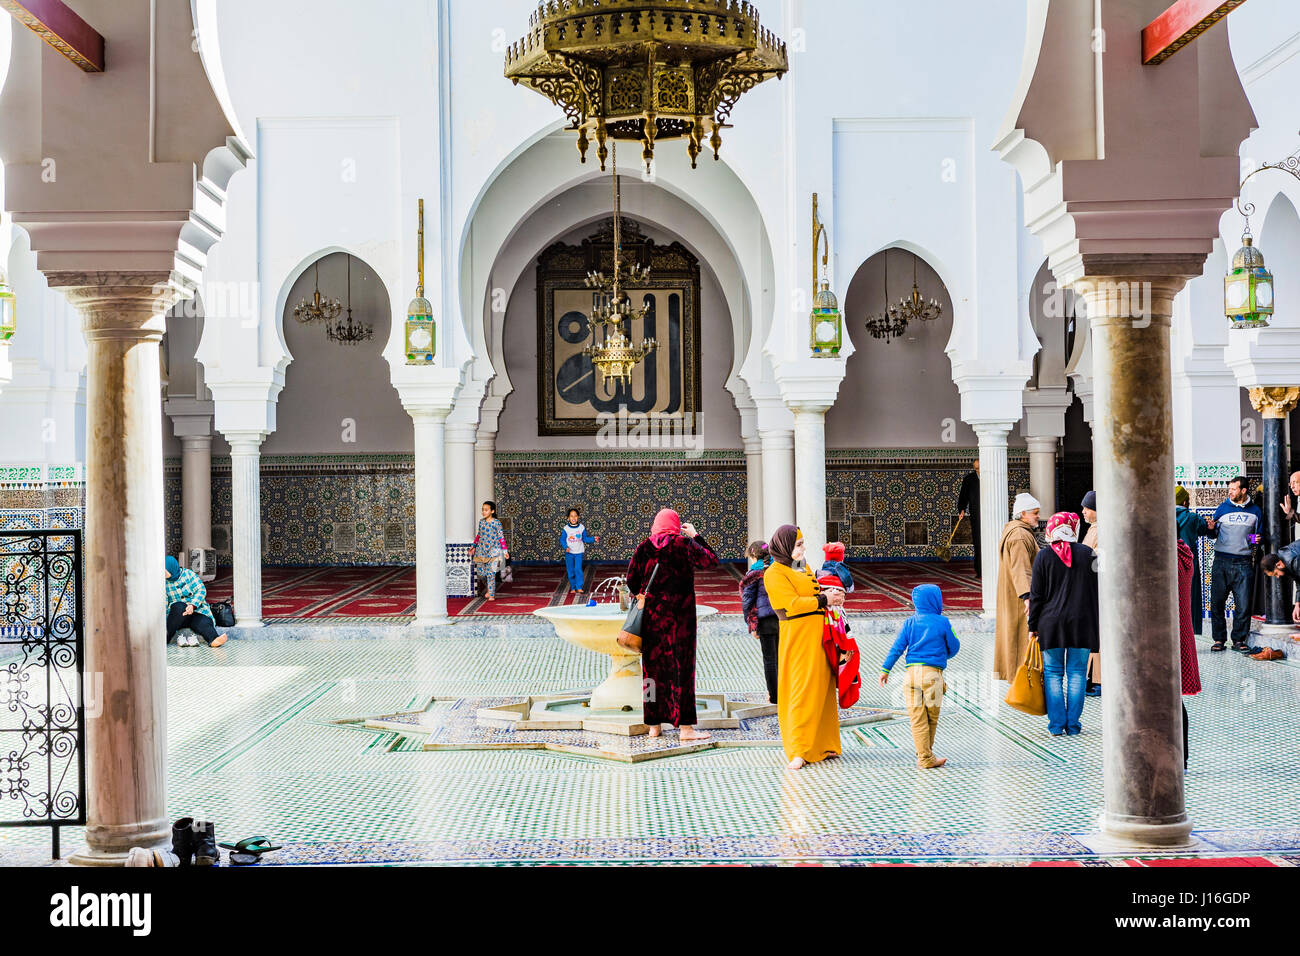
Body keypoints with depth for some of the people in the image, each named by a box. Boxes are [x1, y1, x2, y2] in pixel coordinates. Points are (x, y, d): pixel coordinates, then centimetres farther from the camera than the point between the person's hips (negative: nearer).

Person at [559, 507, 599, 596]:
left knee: (578, 569, -13)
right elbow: (562, 540, -2)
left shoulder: (582, 527, -1)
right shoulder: (566, 528, -7)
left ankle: (579, 587, -11)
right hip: (569, 553, 0)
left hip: (579, 552, 0)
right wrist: (566, 547, -18)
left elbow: (585, 539, 8)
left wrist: (594, 539, -6)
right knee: (570, 571, 5)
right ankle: (573, 588, 18)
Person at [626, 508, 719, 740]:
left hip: (651, 615, 2)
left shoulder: (644, 547, 1)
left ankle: (654, 725, 12)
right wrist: (696, 536, 11)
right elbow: (712, 560, 3)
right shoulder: (684, 544, -6)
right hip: (679, 614, -2)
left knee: (653, 664, 9)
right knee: (681, 665, 1)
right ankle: (686, 727, -1)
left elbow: (631, 582, 2)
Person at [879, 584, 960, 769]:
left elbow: (897, 647, 4)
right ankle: (926, 757, 17)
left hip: (912, 671, 2)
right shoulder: (943, 622, 3)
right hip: (933, 673, -2)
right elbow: (954, 647, 11)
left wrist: (885, 669, 5)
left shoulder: (910, 623, 9)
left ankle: (924, 757, 1)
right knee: (932, 717, 10)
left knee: (917, 718, 3)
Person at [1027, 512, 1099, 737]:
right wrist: (1096, 622, 12)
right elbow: (1096, 590, 3)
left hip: (1051, 623, 0)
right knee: (1076, 673, 6)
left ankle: (1056, 724, 5)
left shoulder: (1043, 556, -4)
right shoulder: (1087, 553, -1)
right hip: (1082, 623, 1)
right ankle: (1073, 724, 7)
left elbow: (1036, 595, -1)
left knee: (1053, 673, 7)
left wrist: (1033, 626, 6)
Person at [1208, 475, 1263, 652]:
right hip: (1221, 561, 0)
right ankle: (1219, 639, 5)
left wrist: (1256, 540, -2)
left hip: (1243, 563, 0)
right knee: (1217, 601, -3)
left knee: (1243, 603, -4)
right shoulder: (1223, 508, 9)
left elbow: (1259, 534, 20)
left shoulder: (1254, 511, 11)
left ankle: (1239, 639, 7)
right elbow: (1214, 534, 10)